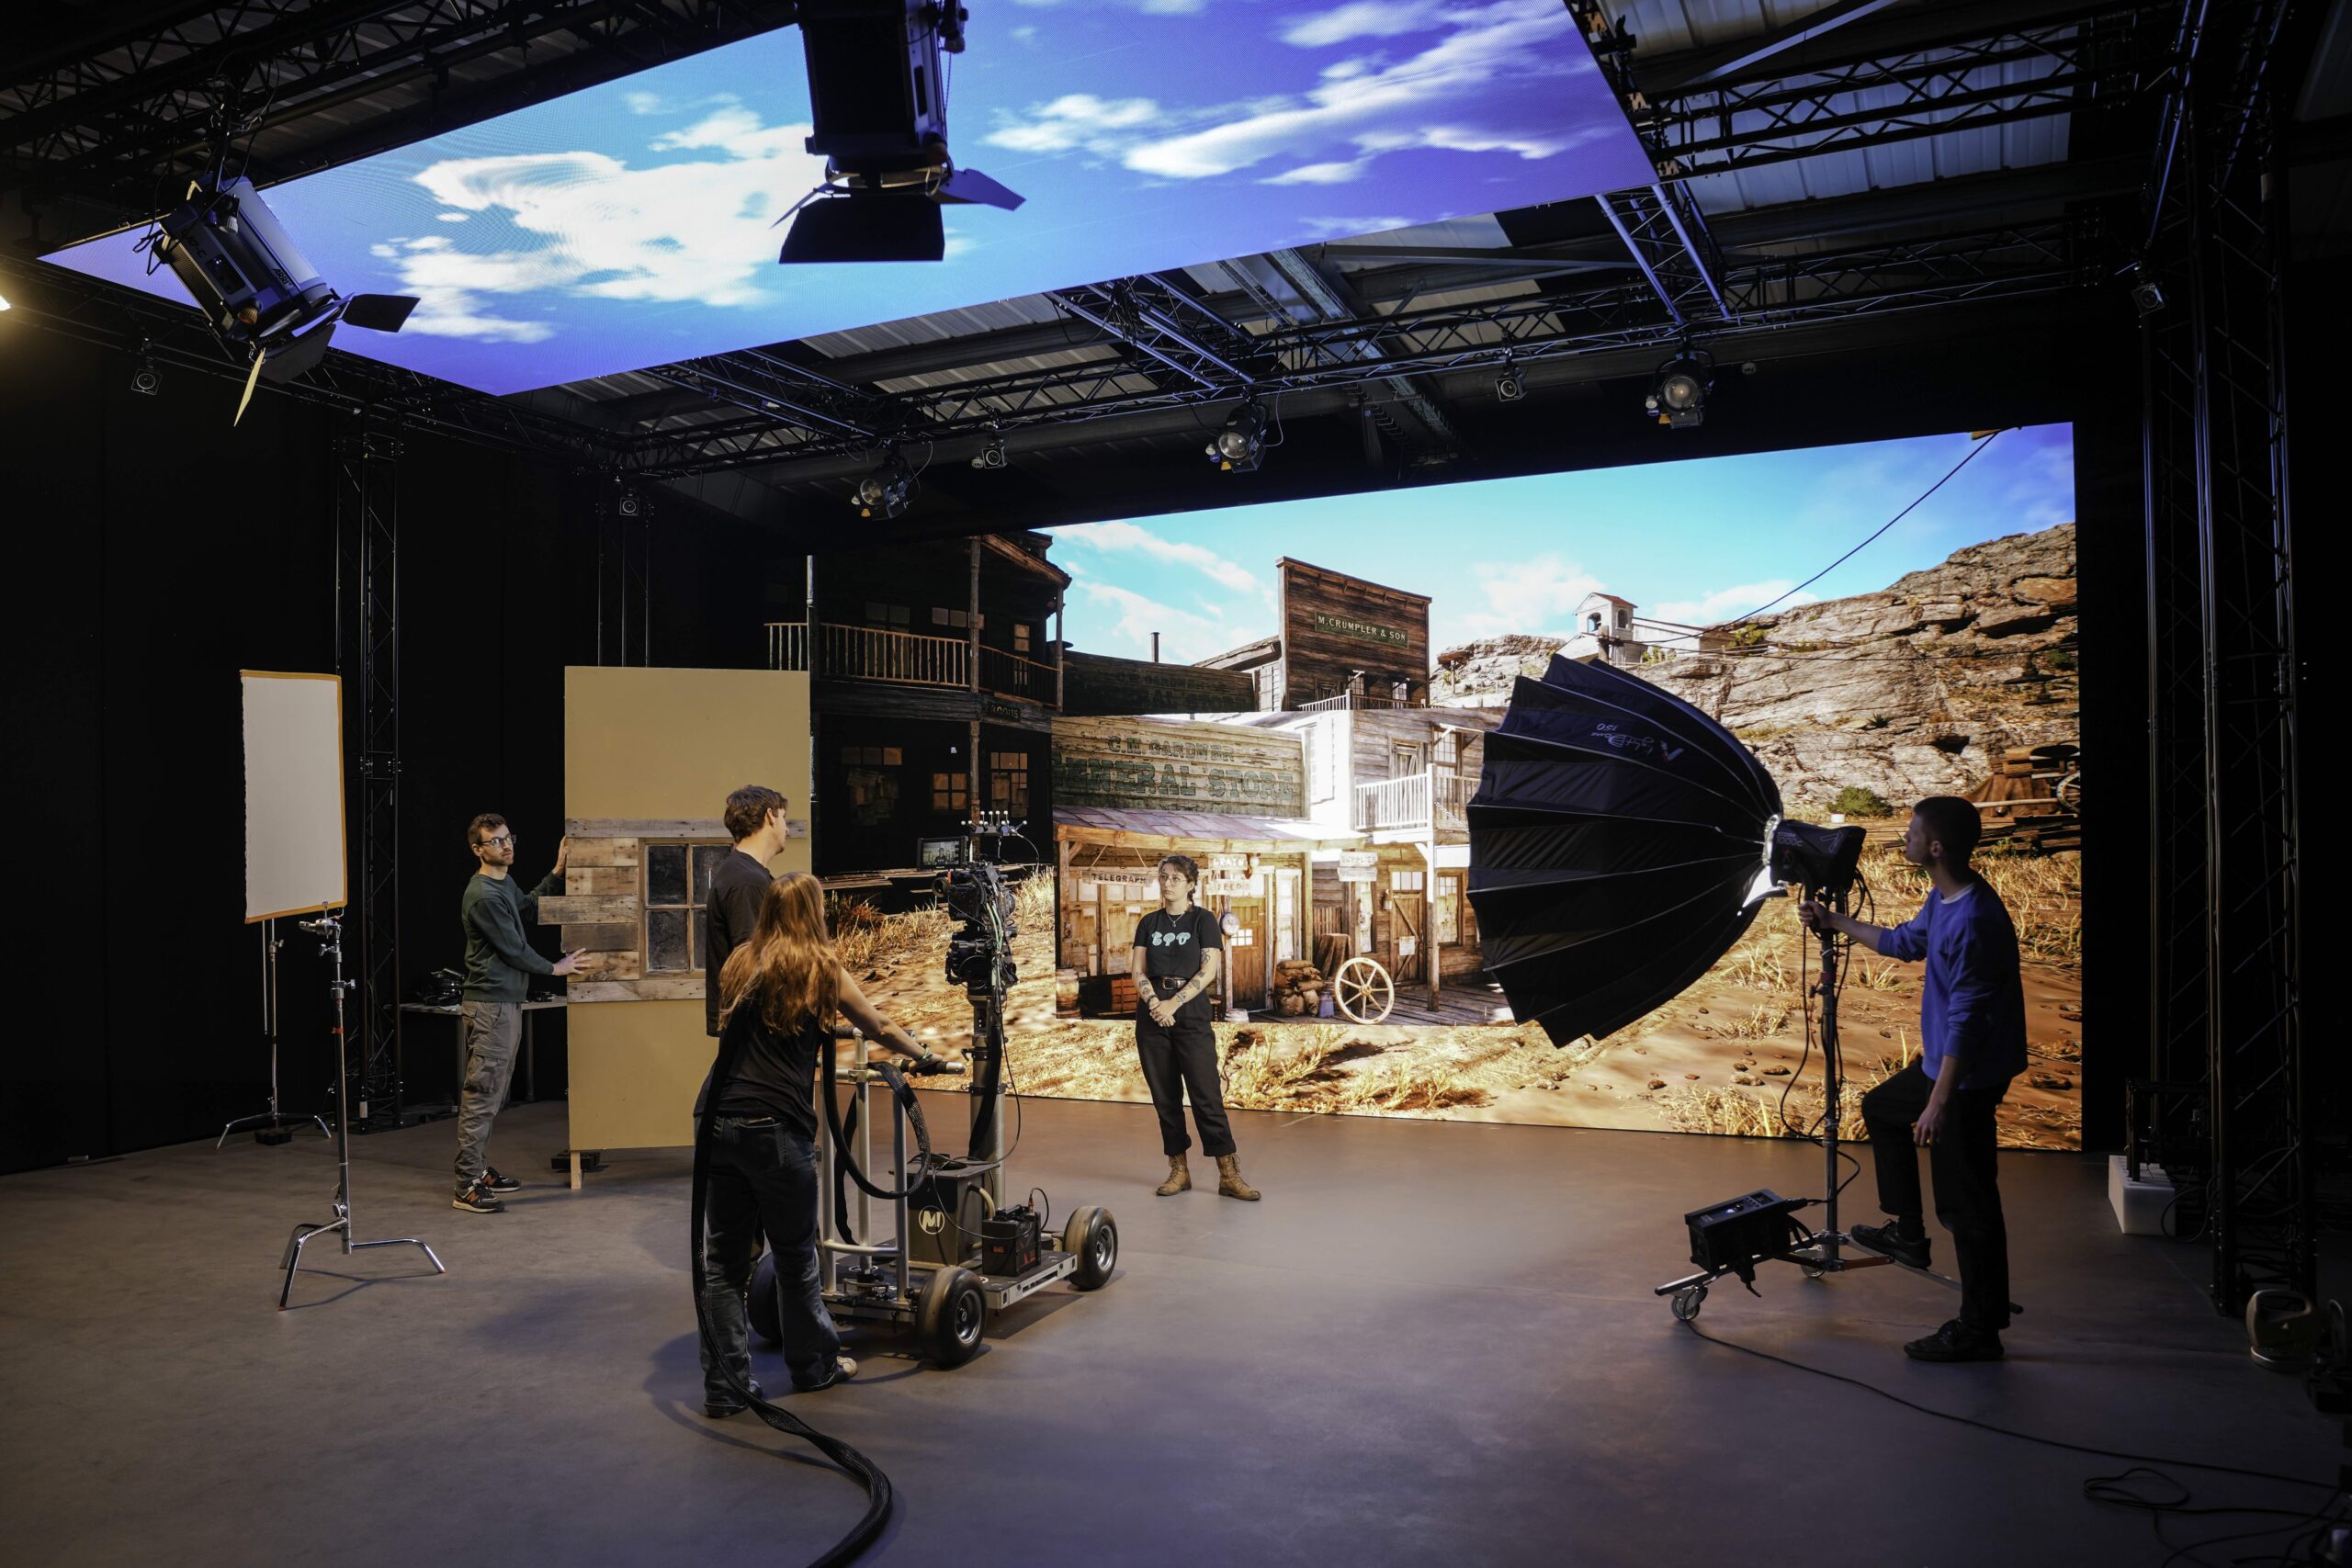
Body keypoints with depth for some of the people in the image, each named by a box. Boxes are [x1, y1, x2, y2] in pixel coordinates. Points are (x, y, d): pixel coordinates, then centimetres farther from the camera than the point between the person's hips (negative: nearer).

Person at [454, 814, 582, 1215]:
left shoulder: (505, 883, 12)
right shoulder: (482, 896, -18)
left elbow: (529, 910, 30)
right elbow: (513, 948, -15)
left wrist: (557, 872, 22)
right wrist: (554, 968, -1)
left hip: (507, 1003, 10)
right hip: (490, 1005, -10)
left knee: (493, 1092, 15)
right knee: (481, 1095, -8)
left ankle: (481, 1169, 24)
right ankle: (468, 1187, -6)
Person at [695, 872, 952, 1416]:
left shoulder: (739, 964, 13)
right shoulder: (821, 969, 3)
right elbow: (880, 1028, 15)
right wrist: (925, 1057, 34)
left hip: (716, 1121, 4)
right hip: (775, 1126, -4)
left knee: (722, 1259, 9)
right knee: (795, 1255, 11)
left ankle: (724, 1385, 13)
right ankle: (814, 1366, 27)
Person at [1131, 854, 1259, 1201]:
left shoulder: (1203, 920, 1)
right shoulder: (1149, 923, 12)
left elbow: (1208, 971, -7)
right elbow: (1137, 970, 6)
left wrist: (1173, 1003, -15)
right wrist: (1153, 1001, -13)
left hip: (1191, 1013, -4)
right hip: (1152, 1015, 4)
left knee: (1206, 1094, -7)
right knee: (1165, 1095, 5)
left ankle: (1229, 1174, -4)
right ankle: (1178, 1169, 14)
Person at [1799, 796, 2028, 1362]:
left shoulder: (1975, 920, -28)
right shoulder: (1941, 901, 4)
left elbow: (1967, 1020, -28)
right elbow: (1906, 941, 25)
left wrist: (1939, 1103, -27)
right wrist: (1835, 922, 32)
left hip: (1970, 1075, -11)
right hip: (1941, 1059, 11)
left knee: (1967, 1204, -2)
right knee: (1881, 1108, 29)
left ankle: (1980, 1330, 10)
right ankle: (1908, 1232, 37)